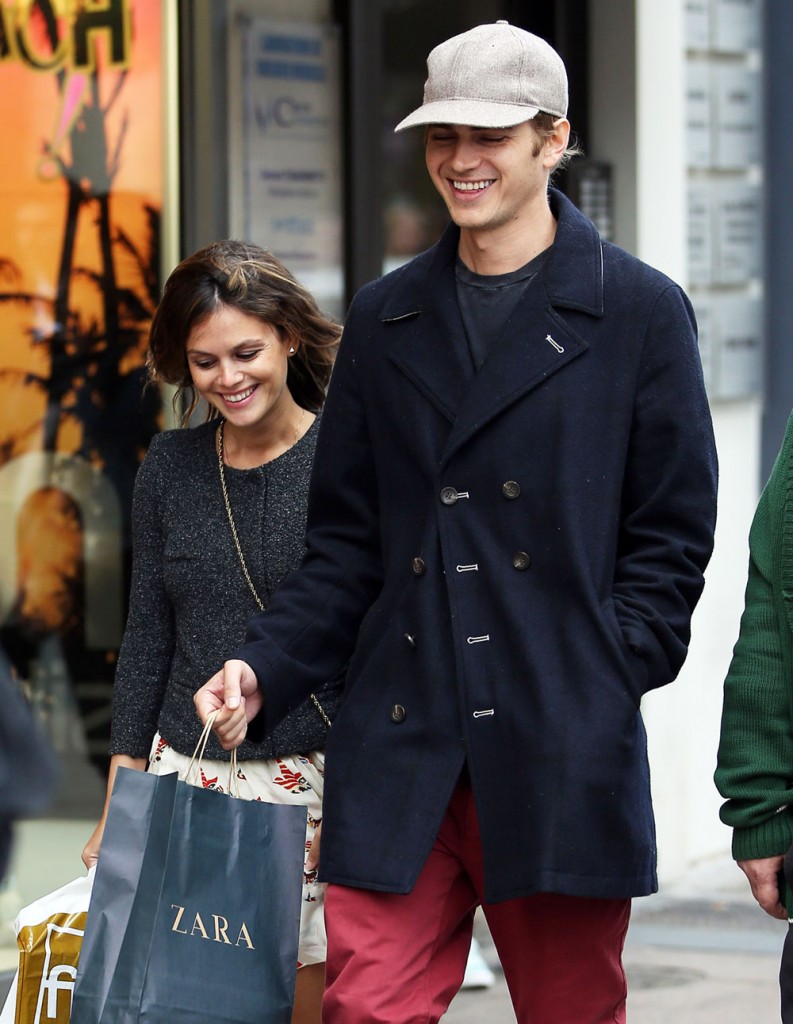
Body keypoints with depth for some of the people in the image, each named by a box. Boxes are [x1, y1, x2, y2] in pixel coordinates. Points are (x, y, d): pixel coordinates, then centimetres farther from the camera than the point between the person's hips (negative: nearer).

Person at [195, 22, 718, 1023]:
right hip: (397, 752, 3)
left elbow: (671, 538, 2)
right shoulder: (383, 319, 14)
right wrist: (263, 668, 0)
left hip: (562, 752, -3)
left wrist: (603, 682, -8)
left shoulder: (638, 312, 3)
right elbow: (347, 544, 15)